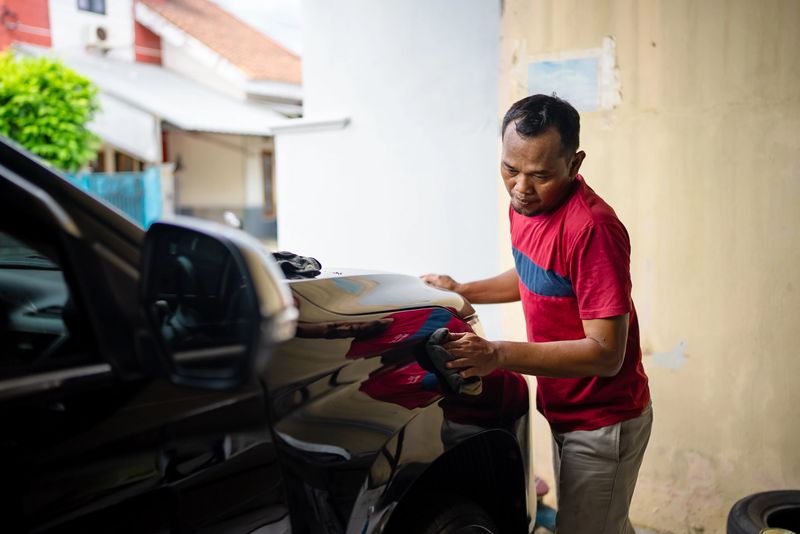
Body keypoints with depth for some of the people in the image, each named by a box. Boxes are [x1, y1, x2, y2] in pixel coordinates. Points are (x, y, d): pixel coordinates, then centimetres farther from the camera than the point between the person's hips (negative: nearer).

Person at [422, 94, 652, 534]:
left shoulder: (592, 228, -29)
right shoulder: (526, 203, -2)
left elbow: (605, 353, -29)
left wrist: (498, 355, -36)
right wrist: (462, 292, 6)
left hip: (603, 424, -8)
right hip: (564, 413, 9)